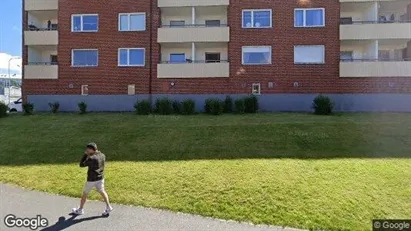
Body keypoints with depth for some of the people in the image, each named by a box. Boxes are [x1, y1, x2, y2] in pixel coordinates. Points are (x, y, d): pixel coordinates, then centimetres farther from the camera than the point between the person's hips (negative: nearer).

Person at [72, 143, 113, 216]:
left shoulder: (91, 158, -22)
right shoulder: (102, 155, 0)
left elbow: (81, 165, -10)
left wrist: (85, 155, -7)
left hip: (91, 179, -6)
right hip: (100, 178, 6)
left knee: (85, 193, 13)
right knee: (102, 192, 14)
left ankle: (80, 210, 29)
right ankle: (108, 207, 5)